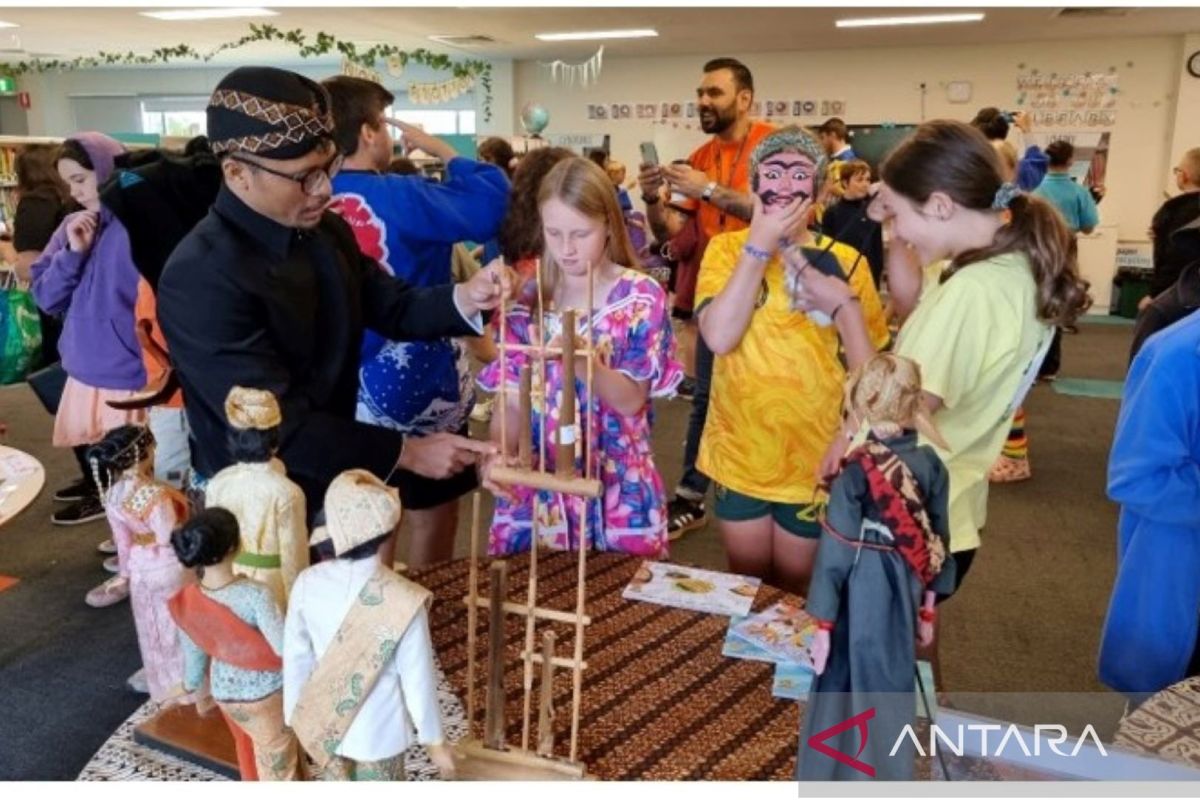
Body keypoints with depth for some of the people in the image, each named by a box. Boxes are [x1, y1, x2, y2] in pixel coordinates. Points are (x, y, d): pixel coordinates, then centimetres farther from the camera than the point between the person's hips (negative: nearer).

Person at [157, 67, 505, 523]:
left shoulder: (326, 231, -4)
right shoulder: (200, 278, -27)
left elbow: (388, 305, 7)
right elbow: (276, 422, -28)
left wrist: (464, 300, -14)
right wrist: (404, 452, -26)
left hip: (332, 481, 7)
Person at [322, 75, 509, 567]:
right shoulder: (400, 197, -18)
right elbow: (492, 204, -16)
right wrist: (440, 150, -4)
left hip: (351, 390, 7)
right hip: (419, 387, -7)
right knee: (433, 520, 10)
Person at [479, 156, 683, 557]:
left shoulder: (640, 295, -6)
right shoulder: (528, 296, 1)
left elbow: (632, 400, -12)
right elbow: (512, 398, -2)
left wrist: (582, 363, -30)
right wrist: (500, 453, -21)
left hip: (616, 490, -2)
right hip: (534, 485, 2)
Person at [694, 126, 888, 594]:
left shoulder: (844, 262, -4)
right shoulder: (727, 249, -3)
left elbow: (868, 366, 0)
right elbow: (718, 338, -20)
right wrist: (759, 247, -20)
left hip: (814, 456, 0)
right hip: (739, 453, 1)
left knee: (795, 587, 16)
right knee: (746, 584, 17)